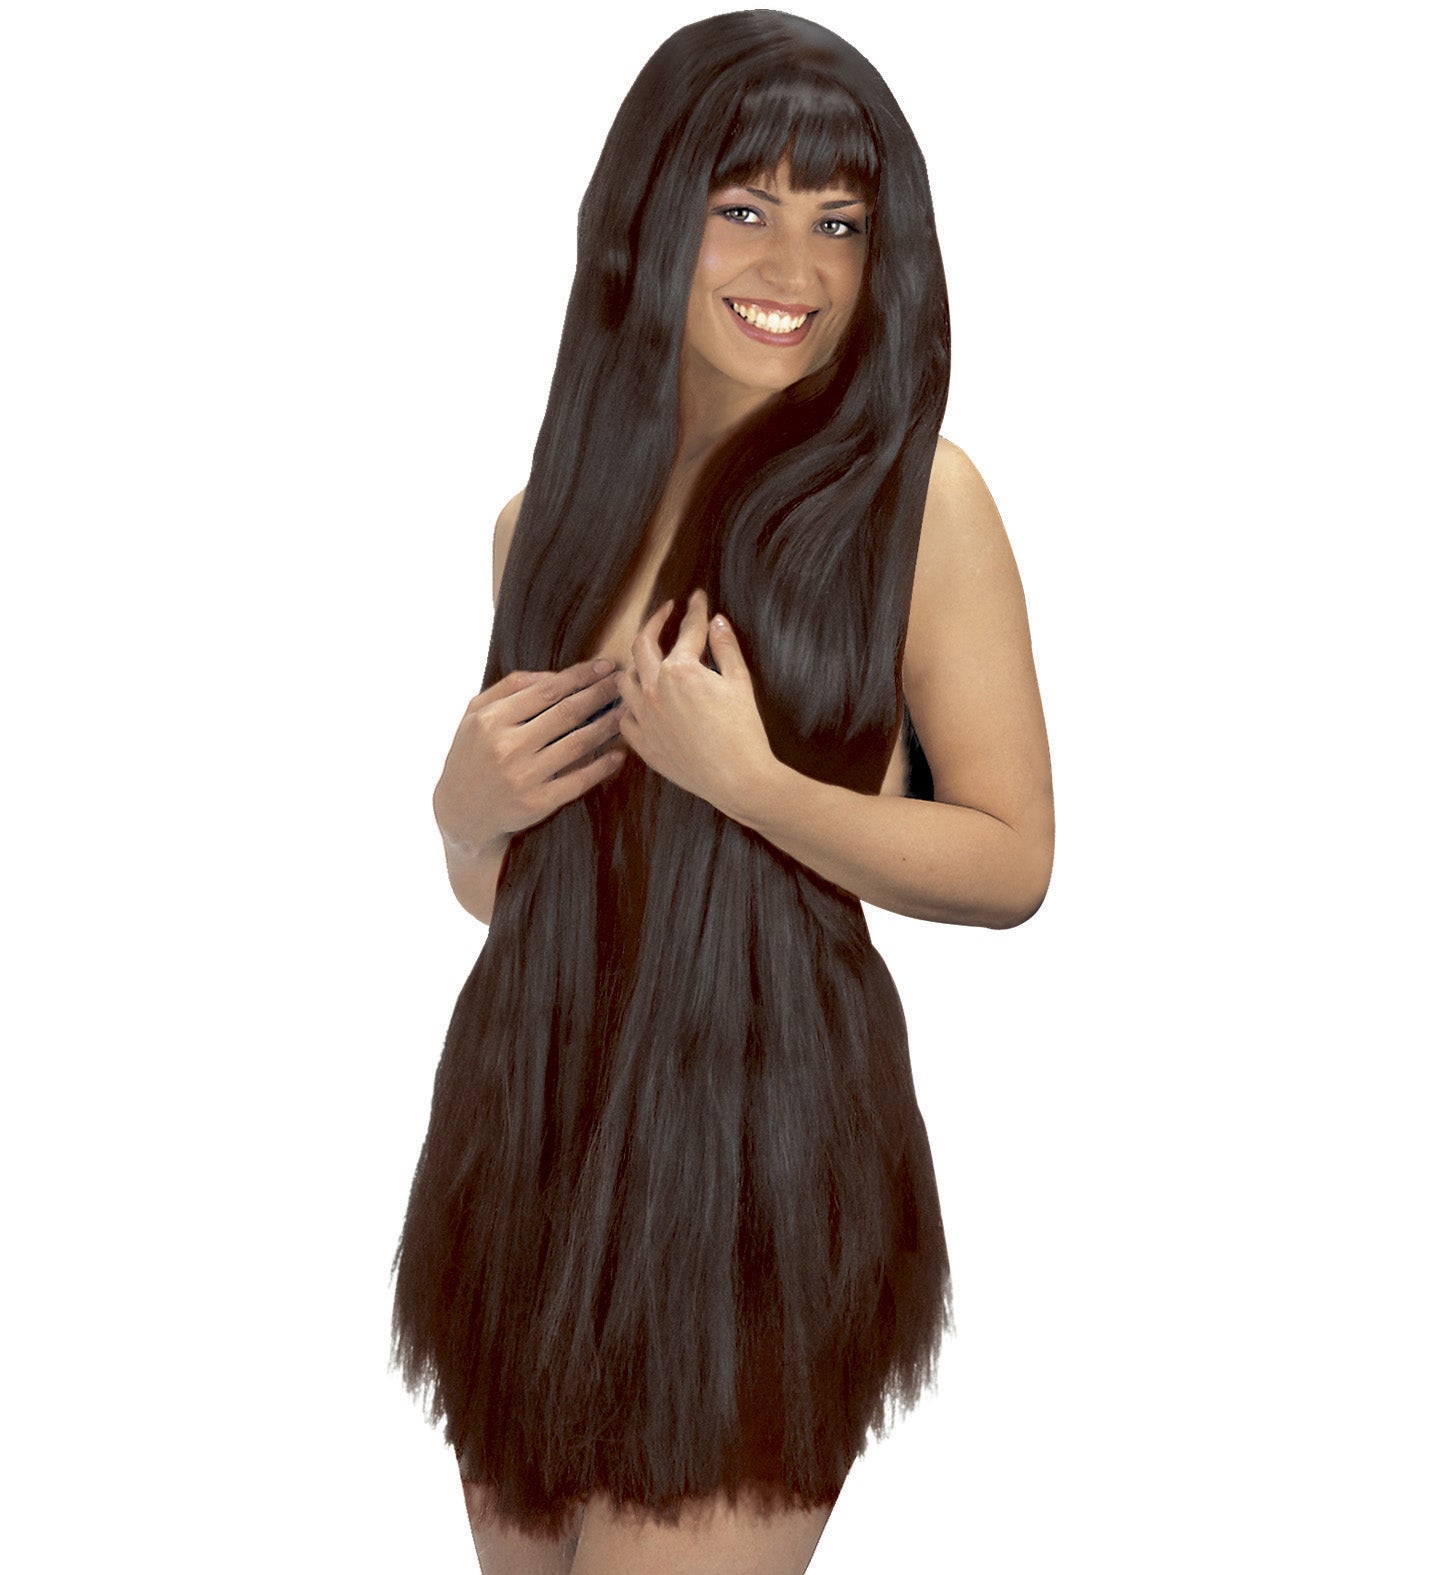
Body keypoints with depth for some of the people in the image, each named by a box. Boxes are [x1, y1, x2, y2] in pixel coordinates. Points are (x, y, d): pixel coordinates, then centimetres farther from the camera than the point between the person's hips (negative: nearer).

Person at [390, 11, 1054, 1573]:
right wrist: (470, 804, -7)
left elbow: (1012, 860, -7)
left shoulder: (913, 492, -6)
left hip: (763, 1144, -4)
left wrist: (746, 779, -18)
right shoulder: (549, 517, 7)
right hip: (529, 1119, 5)